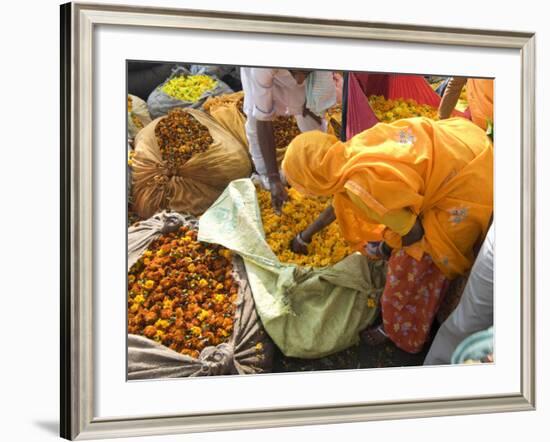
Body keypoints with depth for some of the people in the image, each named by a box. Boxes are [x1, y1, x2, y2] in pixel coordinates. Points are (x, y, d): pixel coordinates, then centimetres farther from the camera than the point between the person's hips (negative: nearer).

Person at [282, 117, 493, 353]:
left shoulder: (360, 186, -27)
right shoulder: (350, 151, -1)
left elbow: (413, 232, -14)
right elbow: (341, 202, 22)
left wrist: (383, 248, 8)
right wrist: (307, 235, 37)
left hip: (465, 185, -7)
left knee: (413, 259, 10)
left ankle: (398, 330, 34)